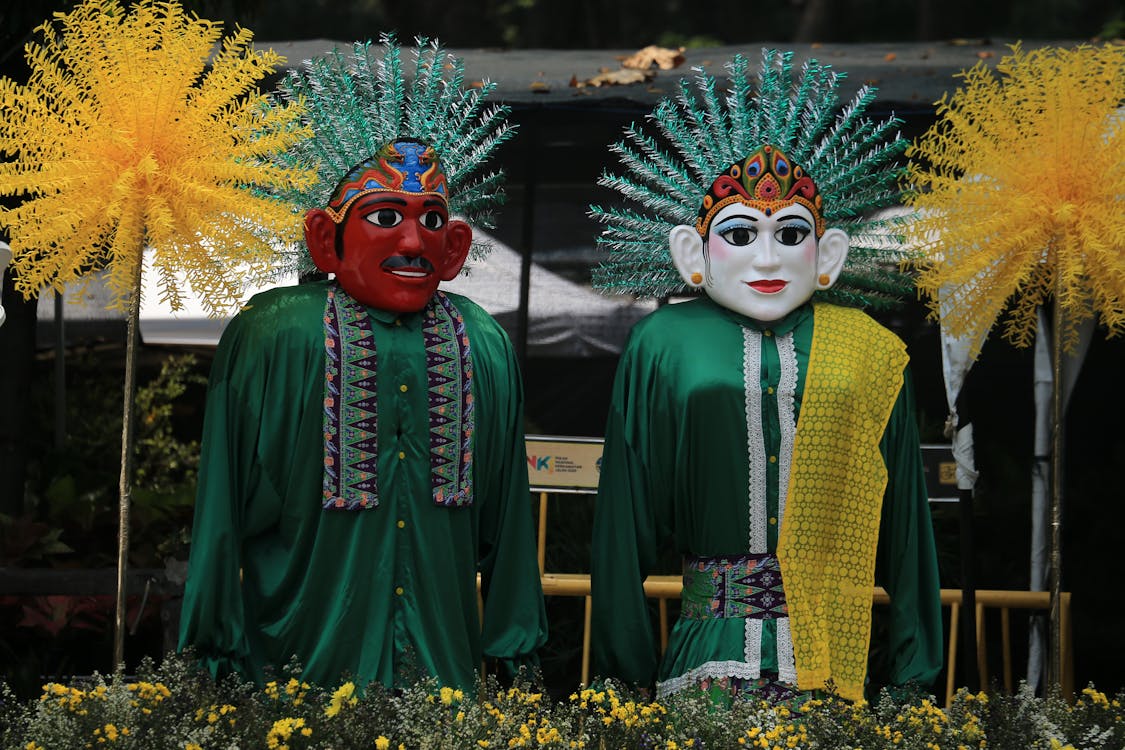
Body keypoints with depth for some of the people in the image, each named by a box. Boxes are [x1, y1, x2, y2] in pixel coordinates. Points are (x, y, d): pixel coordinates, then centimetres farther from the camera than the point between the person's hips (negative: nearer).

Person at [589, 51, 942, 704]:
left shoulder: (869, 353, 8)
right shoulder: (664, 345, 6)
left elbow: (904, 528, 10)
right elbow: (627, 524, 7)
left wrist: (916, 673, 6)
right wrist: (623, 673, 4)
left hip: (834, 668, 1)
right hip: (709, 661, -1)